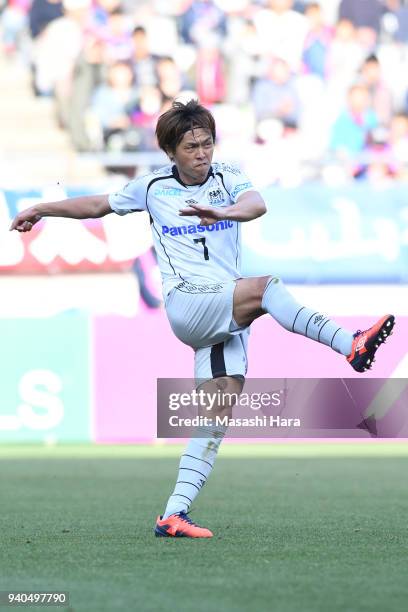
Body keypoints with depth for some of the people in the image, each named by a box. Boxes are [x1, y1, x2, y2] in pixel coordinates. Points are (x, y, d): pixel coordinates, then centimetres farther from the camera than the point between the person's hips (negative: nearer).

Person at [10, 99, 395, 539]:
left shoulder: (226, 177, 6)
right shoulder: (152, 188, 9)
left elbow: (256, 204, -17)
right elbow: (99, 205, 26)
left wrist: (225, 212, -39)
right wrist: (40, 210, 32)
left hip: (229, 313, 3)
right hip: (186, 303, -3)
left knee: (220, 410, -7)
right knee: (265, 287, -30)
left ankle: (174, 514, -7)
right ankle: (350, 345, -42)